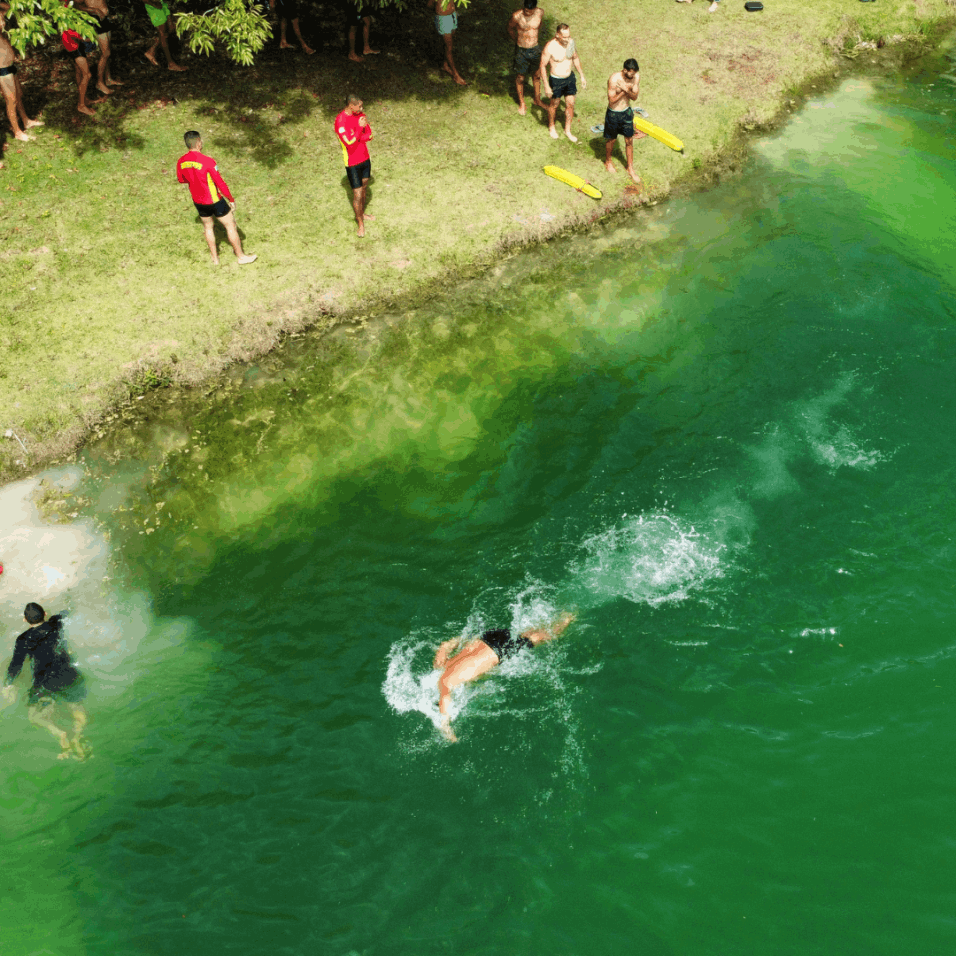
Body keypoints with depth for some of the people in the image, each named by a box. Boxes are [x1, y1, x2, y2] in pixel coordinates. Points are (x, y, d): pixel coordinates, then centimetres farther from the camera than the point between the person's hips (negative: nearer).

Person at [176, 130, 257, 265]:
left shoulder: (181, 162, -7)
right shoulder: (207, 161, -25)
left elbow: (181, 179, 11)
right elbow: (220, 183, -20)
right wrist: (231, 199, -8)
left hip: (198, 201, 6)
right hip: (214, 201, -6)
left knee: (208, 227, 23)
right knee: (231, 226, 10)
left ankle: (215, 258, 31)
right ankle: (241, 256, 21)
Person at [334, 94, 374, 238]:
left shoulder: (360, 115, -1)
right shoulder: (341, 121, -24)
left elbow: (369, 135, 1)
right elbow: (349, 143, -30)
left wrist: (356, 138, -17)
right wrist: (359, 128, -29)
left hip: (365, 158, 7)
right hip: (352, 162, -7)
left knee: (363, 187, 22)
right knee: (357, 194, -2)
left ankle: (362, 213, 43)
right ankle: (361, 223, 16)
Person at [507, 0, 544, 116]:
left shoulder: (540, 13, -13)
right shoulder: (516, 16, -22)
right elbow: (510, 29, -2)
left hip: (535, 49, 3)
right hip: (521, 51, -3)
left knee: (537, 75, 18)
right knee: (520, 78, 11)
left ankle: (537, 99, 41)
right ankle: (521, 103, 32)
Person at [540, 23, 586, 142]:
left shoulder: (571, 42, -8)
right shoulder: (550, 47, -25)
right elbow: (543, 66, -16)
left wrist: (582, 76, 11)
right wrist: (546, 86, -17)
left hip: (570, 78, 5)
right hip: (556, 80, -5)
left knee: (570, 105, 12)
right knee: (553, 105, 16)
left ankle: (567, 130, 31)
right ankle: (551, 127, 43)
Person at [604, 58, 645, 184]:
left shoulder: (636, 76, -11)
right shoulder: (614, 78, -26)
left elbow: (634, 97, -9)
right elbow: (611, 100, -23)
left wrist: (627, 90, -29)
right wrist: (623, 91, -33)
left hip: (627, 112, 4)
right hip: (613, 113, -4)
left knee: (629, 141, 10)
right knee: (611, 140, 15)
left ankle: (630, 168, 25)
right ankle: (607, 162, 43)